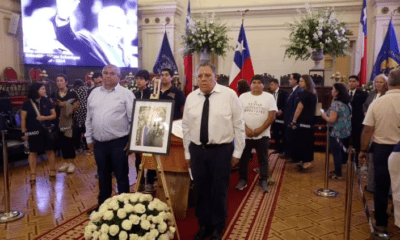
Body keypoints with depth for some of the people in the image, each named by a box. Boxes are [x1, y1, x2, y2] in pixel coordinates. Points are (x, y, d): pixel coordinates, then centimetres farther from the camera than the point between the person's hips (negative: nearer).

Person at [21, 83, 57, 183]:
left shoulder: (47, 101, 4)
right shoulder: (27, 103, -2)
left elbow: (54, 115, 6)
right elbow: (23, 119, -2)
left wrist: (45, 117, -13)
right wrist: (24, 132, -4)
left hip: (47, 130, 2)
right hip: (33, 131, -2)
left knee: (50, 150, 6)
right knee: (33, 152, 3)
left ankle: (52, 171, 19)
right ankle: (33, 174, 13)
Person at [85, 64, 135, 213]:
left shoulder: (126, 94, -5)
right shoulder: (94, 93, 11)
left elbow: (133, 119, -9)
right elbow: (89, 118, 15)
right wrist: (89, 138, 13)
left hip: (118, 142, -5)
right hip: (99, 143, 5)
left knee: (121, 175, 5)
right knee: (103, 175, 18)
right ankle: (103, 204, 33)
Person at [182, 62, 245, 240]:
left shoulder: (229, 95, -6)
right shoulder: (191, 97, 4)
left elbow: (238, 125, -4)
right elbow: (186, 127, 8)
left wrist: (237, 152, -4)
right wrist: (187, 153, 9)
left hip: (221, 150, -3)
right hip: (197, 150, 3)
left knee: (219, 191, 9)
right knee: (201, 190, 14)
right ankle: (204, 225, 35)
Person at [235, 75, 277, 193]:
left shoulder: (269, 97, 0)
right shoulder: (243, 97, 3)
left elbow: (272, 116, -6)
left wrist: (260, 129, -15)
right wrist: (246, 128, -14)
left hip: (262, 135, -1)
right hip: (245, 134, 1)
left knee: (263, 159, 6)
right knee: (243, 158, 8)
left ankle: (263, 181, 17)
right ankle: (242, 180, 21)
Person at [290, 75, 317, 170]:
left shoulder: (304, 93, -15)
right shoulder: (313, 93, 12)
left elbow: (299, 108, -19)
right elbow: (311, 108, 15)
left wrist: (294, 121, -14)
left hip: (302, 121, -9)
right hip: (310, 121, 9)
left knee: (301, 141, -1)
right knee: (308, 141, 13)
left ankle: (306, 162, 3)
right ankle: (308, 161, 21)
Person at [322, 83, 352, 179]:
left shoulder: (336, 104, -18)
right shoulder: (348, 103, 8)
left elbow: (332, 120, -24)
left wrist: (324, 116, -5)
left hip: (336, 133, -8)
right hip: (347, 132, 9)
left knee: (336, 153, 2)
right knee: (343, 151, 17)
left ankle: (338, 174, 10)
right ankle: (338, 170, 29)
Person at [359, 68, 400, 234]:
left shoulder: (376, 103, -7)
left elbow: (367, 130, -6)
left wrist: (363, 150, 6)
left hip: (381, 149, 1)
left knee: (381, 188, 12)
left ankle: (381, 224, 22)